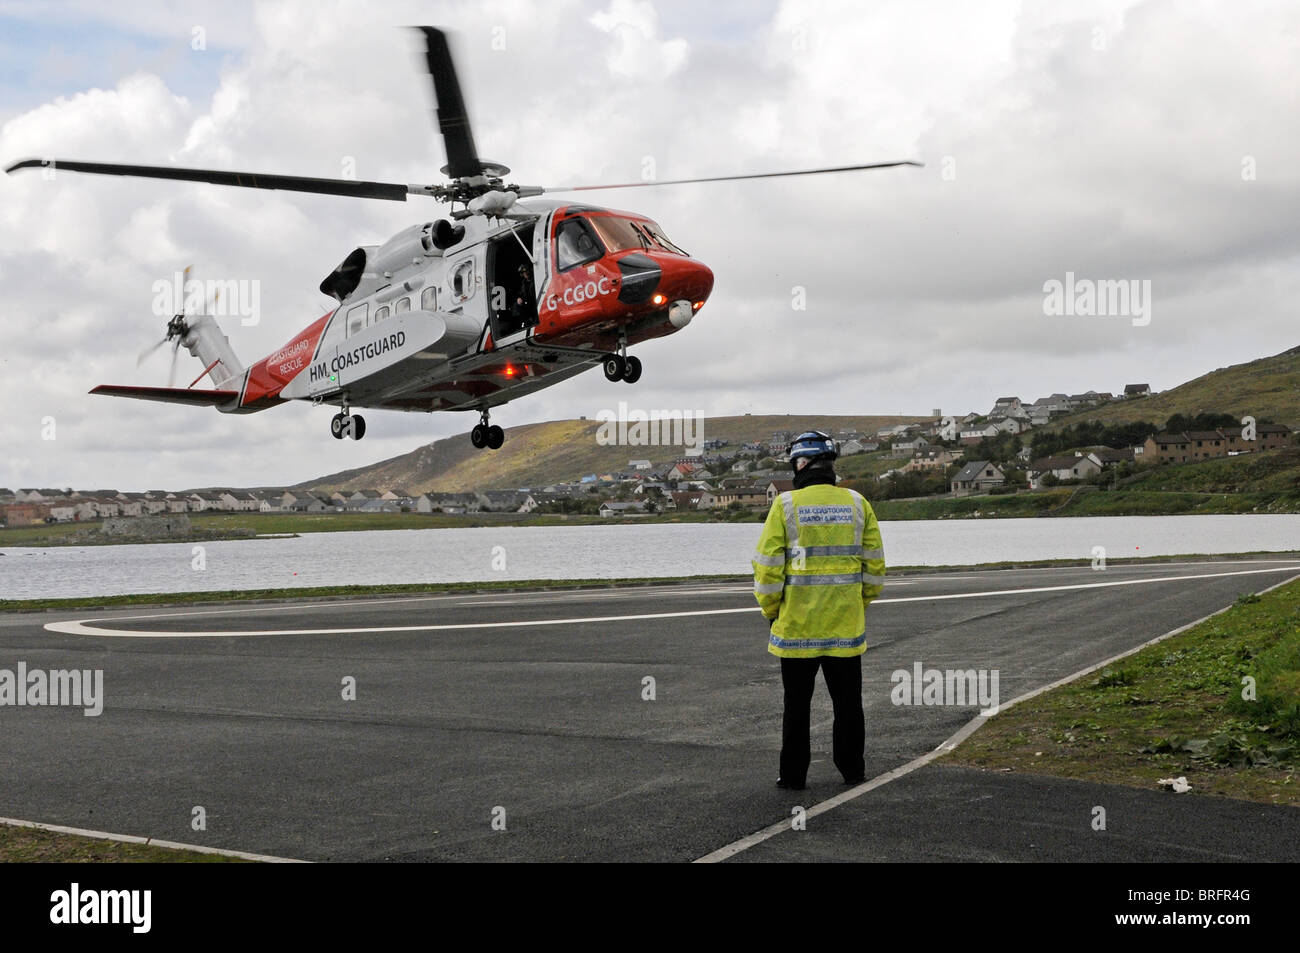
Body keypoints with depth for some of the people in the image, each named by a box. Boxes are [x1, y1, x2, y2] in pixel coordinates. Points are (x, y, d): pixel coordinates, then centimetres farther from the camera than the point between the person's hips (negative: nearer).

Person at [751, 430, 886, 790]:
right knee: (847, 701, 14)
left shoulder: (786, 506, -8)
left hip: (797, 624, -2)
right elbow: (874, 564, 5)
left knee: (797, 703, 8)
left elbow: (767, 567, -9)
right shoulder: (857, 504, 1)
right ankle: (852, 770, 20)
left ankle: (793, 774, 12)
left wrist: (770, 611, 4)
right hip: (846, 624, 2)